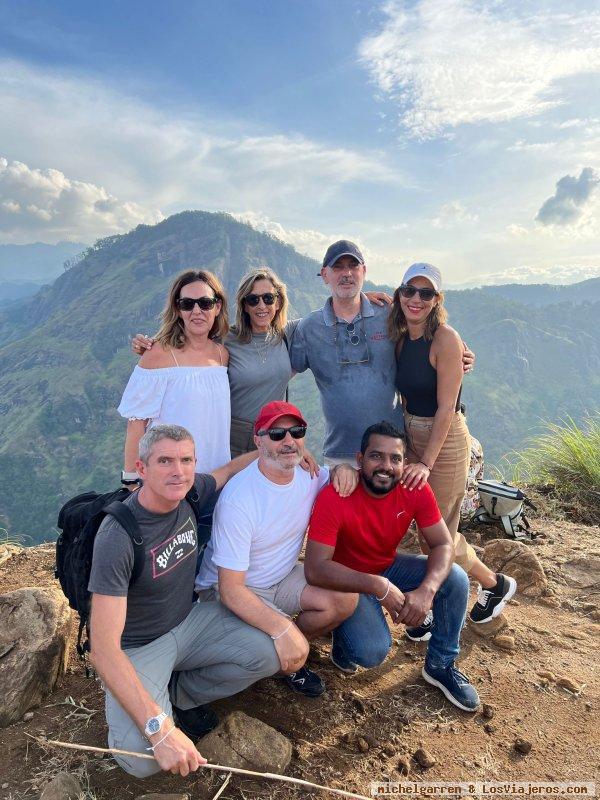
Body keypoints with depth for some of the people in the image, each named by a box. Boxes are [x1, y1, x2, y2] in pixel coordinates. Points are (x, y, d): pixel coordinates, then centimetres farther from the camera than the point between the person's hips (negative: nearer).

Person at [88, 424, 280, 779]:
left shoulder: (188, 493, -12)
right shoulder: (117, 537, -30)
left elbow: (229, 470, 12)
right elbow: (103, 648, -30)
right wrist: (159, 729, -37)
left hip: (191, 620, 6)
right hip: (137, 647, -5)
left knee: (270, 654, -15)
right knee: (142, 757, -28)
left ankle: (178, 693, 9)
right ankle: (163, 710, 8)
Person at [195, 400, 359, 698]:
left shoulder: (308, 474, -10)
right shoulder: (238, 500, -30)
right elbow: (231, 589, -28)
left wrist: (345, 469, -12)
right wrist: (282, 629, -38)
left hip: (283, 577, 7)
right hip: (232, 589, -6)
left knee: (345, 599, -14)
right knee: (294, 654, -26)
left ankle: (290, 657, 10)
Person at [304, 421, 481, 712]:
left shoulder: (415, 490, -18)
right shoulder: (334, 499, -32)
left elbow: (443, 544, -13)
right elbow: (315, 569, -35)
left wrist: (426, 590, -32)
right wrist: (378, 587, -42)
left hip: (389, 567, 5)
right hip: (348, 580, -4)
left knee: (456, 580, -14)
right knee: (372, 651, -27)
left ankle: (440, 665, 8)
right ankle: (344, 637, 11)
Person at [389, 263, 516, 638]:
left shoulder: (445, 339, -17)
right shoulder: (402, 338, 4)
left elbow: (446, 408, -18)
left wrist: (426, 462, -19)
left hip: (445, 440, -6)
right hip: (413, 437, 7)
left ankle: (496, 583, 31)